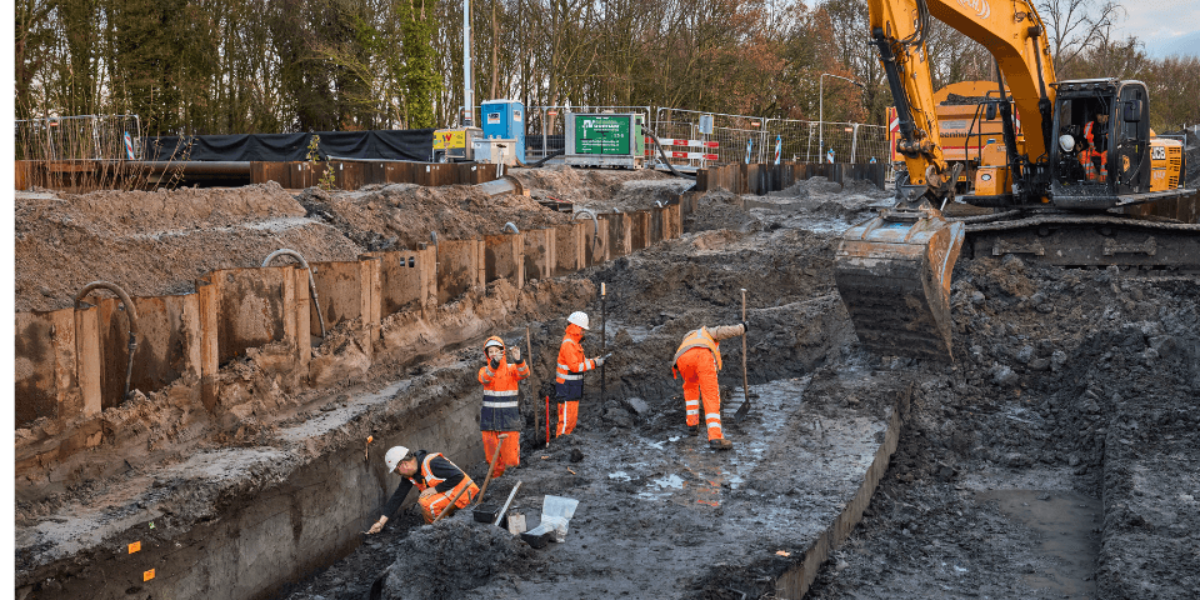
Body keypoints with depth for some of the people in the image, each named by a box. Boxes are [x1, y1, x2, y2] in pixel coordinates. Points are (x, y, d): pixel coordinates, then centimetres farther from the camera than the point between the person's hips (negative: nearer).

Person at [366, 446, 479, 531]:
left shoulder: (431, 463, -24)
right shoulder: (408, 475, 3)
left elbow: (458, 476, -27)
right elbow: (397, 497, 6)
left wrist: (435, 489, -23)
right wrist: (381, 522, 1)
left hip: (462, 492, -10)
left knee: (426, 503, -25)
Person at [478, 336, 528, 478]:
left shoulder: (511, 368, 2)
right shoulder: (484, 370, 5)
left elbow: (524, 374, -18)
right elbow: (484, 379, -19)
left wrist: (518, 360, -39)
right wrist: (494, 363, -37)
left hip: (509, 417, -2)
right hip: (489, 417, 2)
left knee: (511, 454, -5)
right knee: (491, 453, 6)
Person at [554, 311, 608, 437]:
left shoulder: (574, 343, 15)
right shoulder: (568, 344, -19)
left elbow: (580, 361, 18)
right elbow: (575, 366, -24)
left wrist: (594, 360, 5)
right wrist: (593, 363, -21)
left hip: (574, 388, 11)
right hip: (567, 388, -11)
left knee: (573, 416, 17)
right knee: (566, 418, -6)